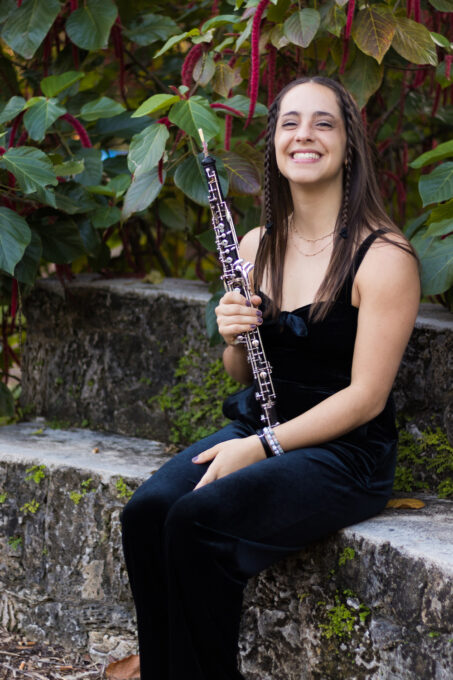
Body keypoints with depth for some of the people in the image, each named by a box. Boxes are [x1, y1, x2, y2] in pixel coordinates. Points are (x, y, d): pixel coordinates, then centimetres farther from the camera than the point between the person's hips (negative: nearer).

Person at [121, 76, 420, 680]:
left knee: (197, 520, -27)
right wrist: (235, 341, -6)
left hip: (346, 451, -6)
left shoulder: (383, 256, -12)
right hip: (256, 427, 6)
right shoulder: (257, 246, 8)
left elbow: (365, 397, -14)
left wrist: (261, 447, -17)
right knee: (145, 512, -20)